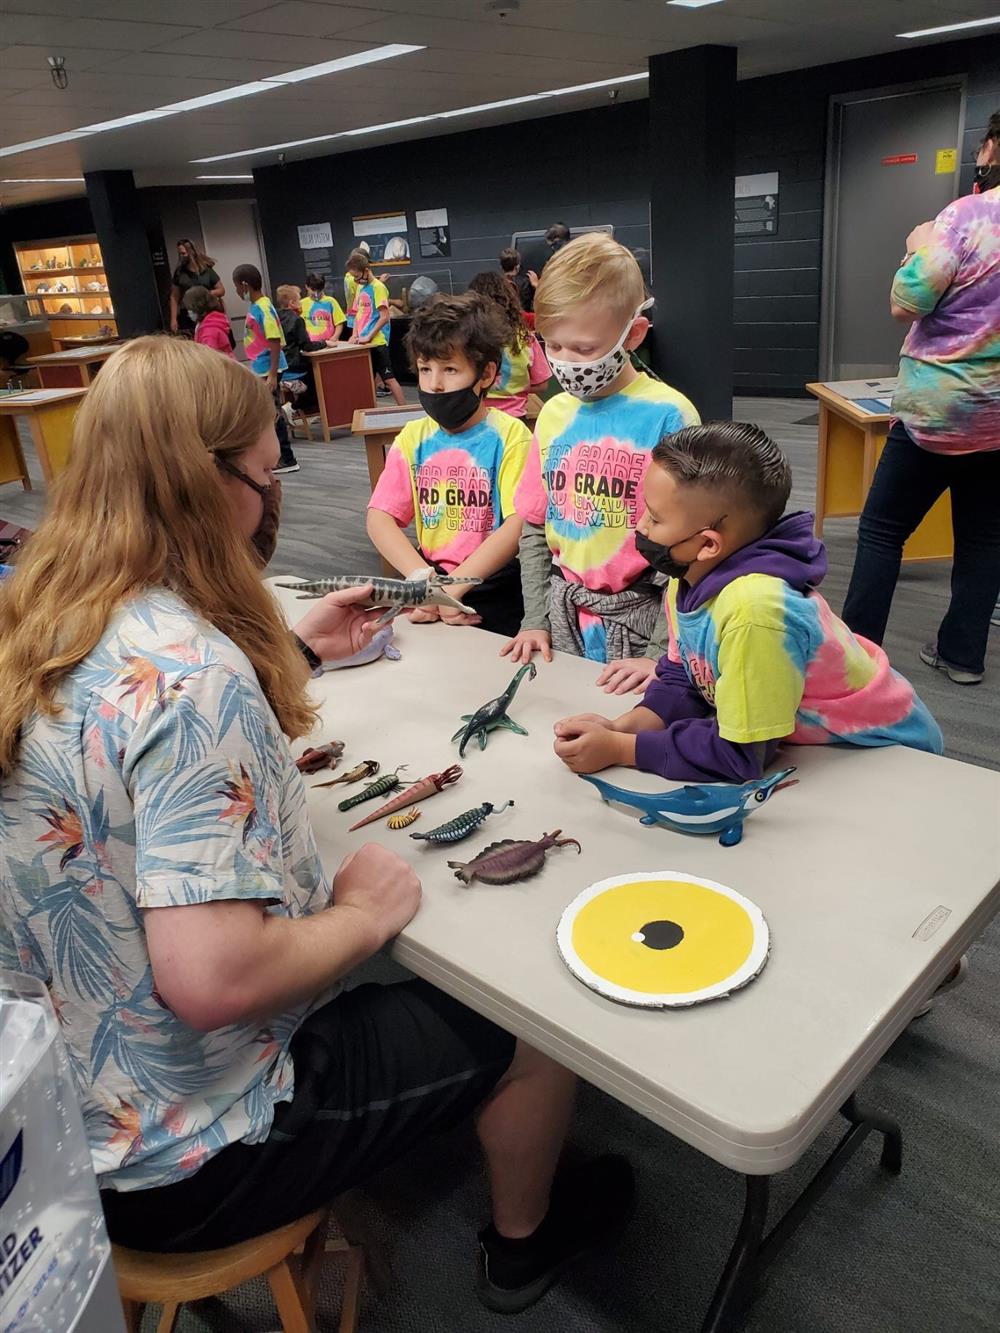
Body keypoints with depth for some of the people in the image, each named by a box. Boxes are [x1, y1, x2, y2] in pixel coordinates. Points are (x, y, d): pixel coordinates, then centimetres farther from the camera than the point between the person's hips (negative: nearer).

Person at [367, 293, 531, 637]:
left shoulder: (508, 434, -5)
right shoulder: (413, 437, 8)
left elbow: (518, 523, -15)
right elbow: (379, 517, 0)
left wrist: (454, 586, -23)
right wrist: (422, 579, -17)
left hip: (494, 588, -3)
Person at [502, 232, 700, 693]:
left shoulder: (667, 415, -13)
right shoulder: (553, 414, 4)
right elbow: (533, 527, 10)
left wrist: (661, 653, -15)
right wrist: (536, 619, 3)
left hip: (640, 618, -4)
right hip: (565, 616, 5)